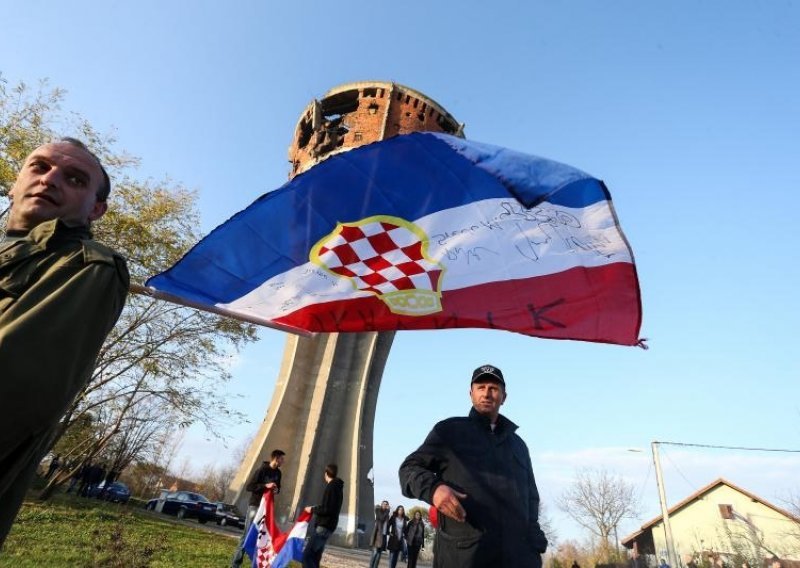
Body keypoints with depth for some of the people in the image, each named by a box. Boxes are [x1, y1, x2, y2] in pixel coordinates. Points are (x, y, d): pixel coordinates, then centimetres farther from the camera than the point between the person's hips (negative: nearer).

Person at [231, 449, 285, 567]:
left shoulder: (278, 473, 7)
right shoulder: (262, 470, -14)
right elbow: (248, 486, -16)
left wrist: (277, 490, -4)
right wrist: (265, 486, -25)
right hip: (255, 505, -6)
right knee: (248, 534, -3)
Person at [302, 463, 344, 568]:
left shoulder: (331, 487, -12)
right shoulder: (338, 487, 16)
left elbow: (326, 510, -19)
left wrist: (312, 509, -5)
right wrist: (316, 508, 21)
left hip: (324, 526, -10)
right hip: (328, 526, 10)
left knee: (307, 555, -14)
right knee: (315, 556, 11)